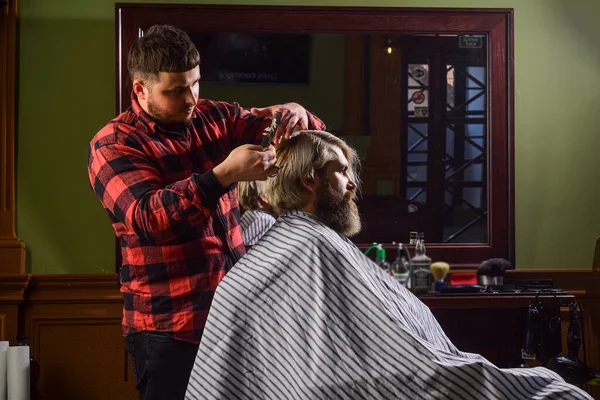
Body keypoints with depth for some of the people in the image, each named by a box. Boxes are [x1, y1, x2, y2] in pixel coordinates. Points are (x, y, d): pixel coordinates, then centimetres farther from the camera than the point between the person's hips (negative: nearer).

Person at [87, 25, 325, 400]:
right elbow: (148, 217, -24)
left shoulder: (215, 117, 7)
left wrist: (297, 115, -14)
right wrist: (226, 173, -33)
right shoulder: (114, 144, -8)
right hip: (170, 327, -5)